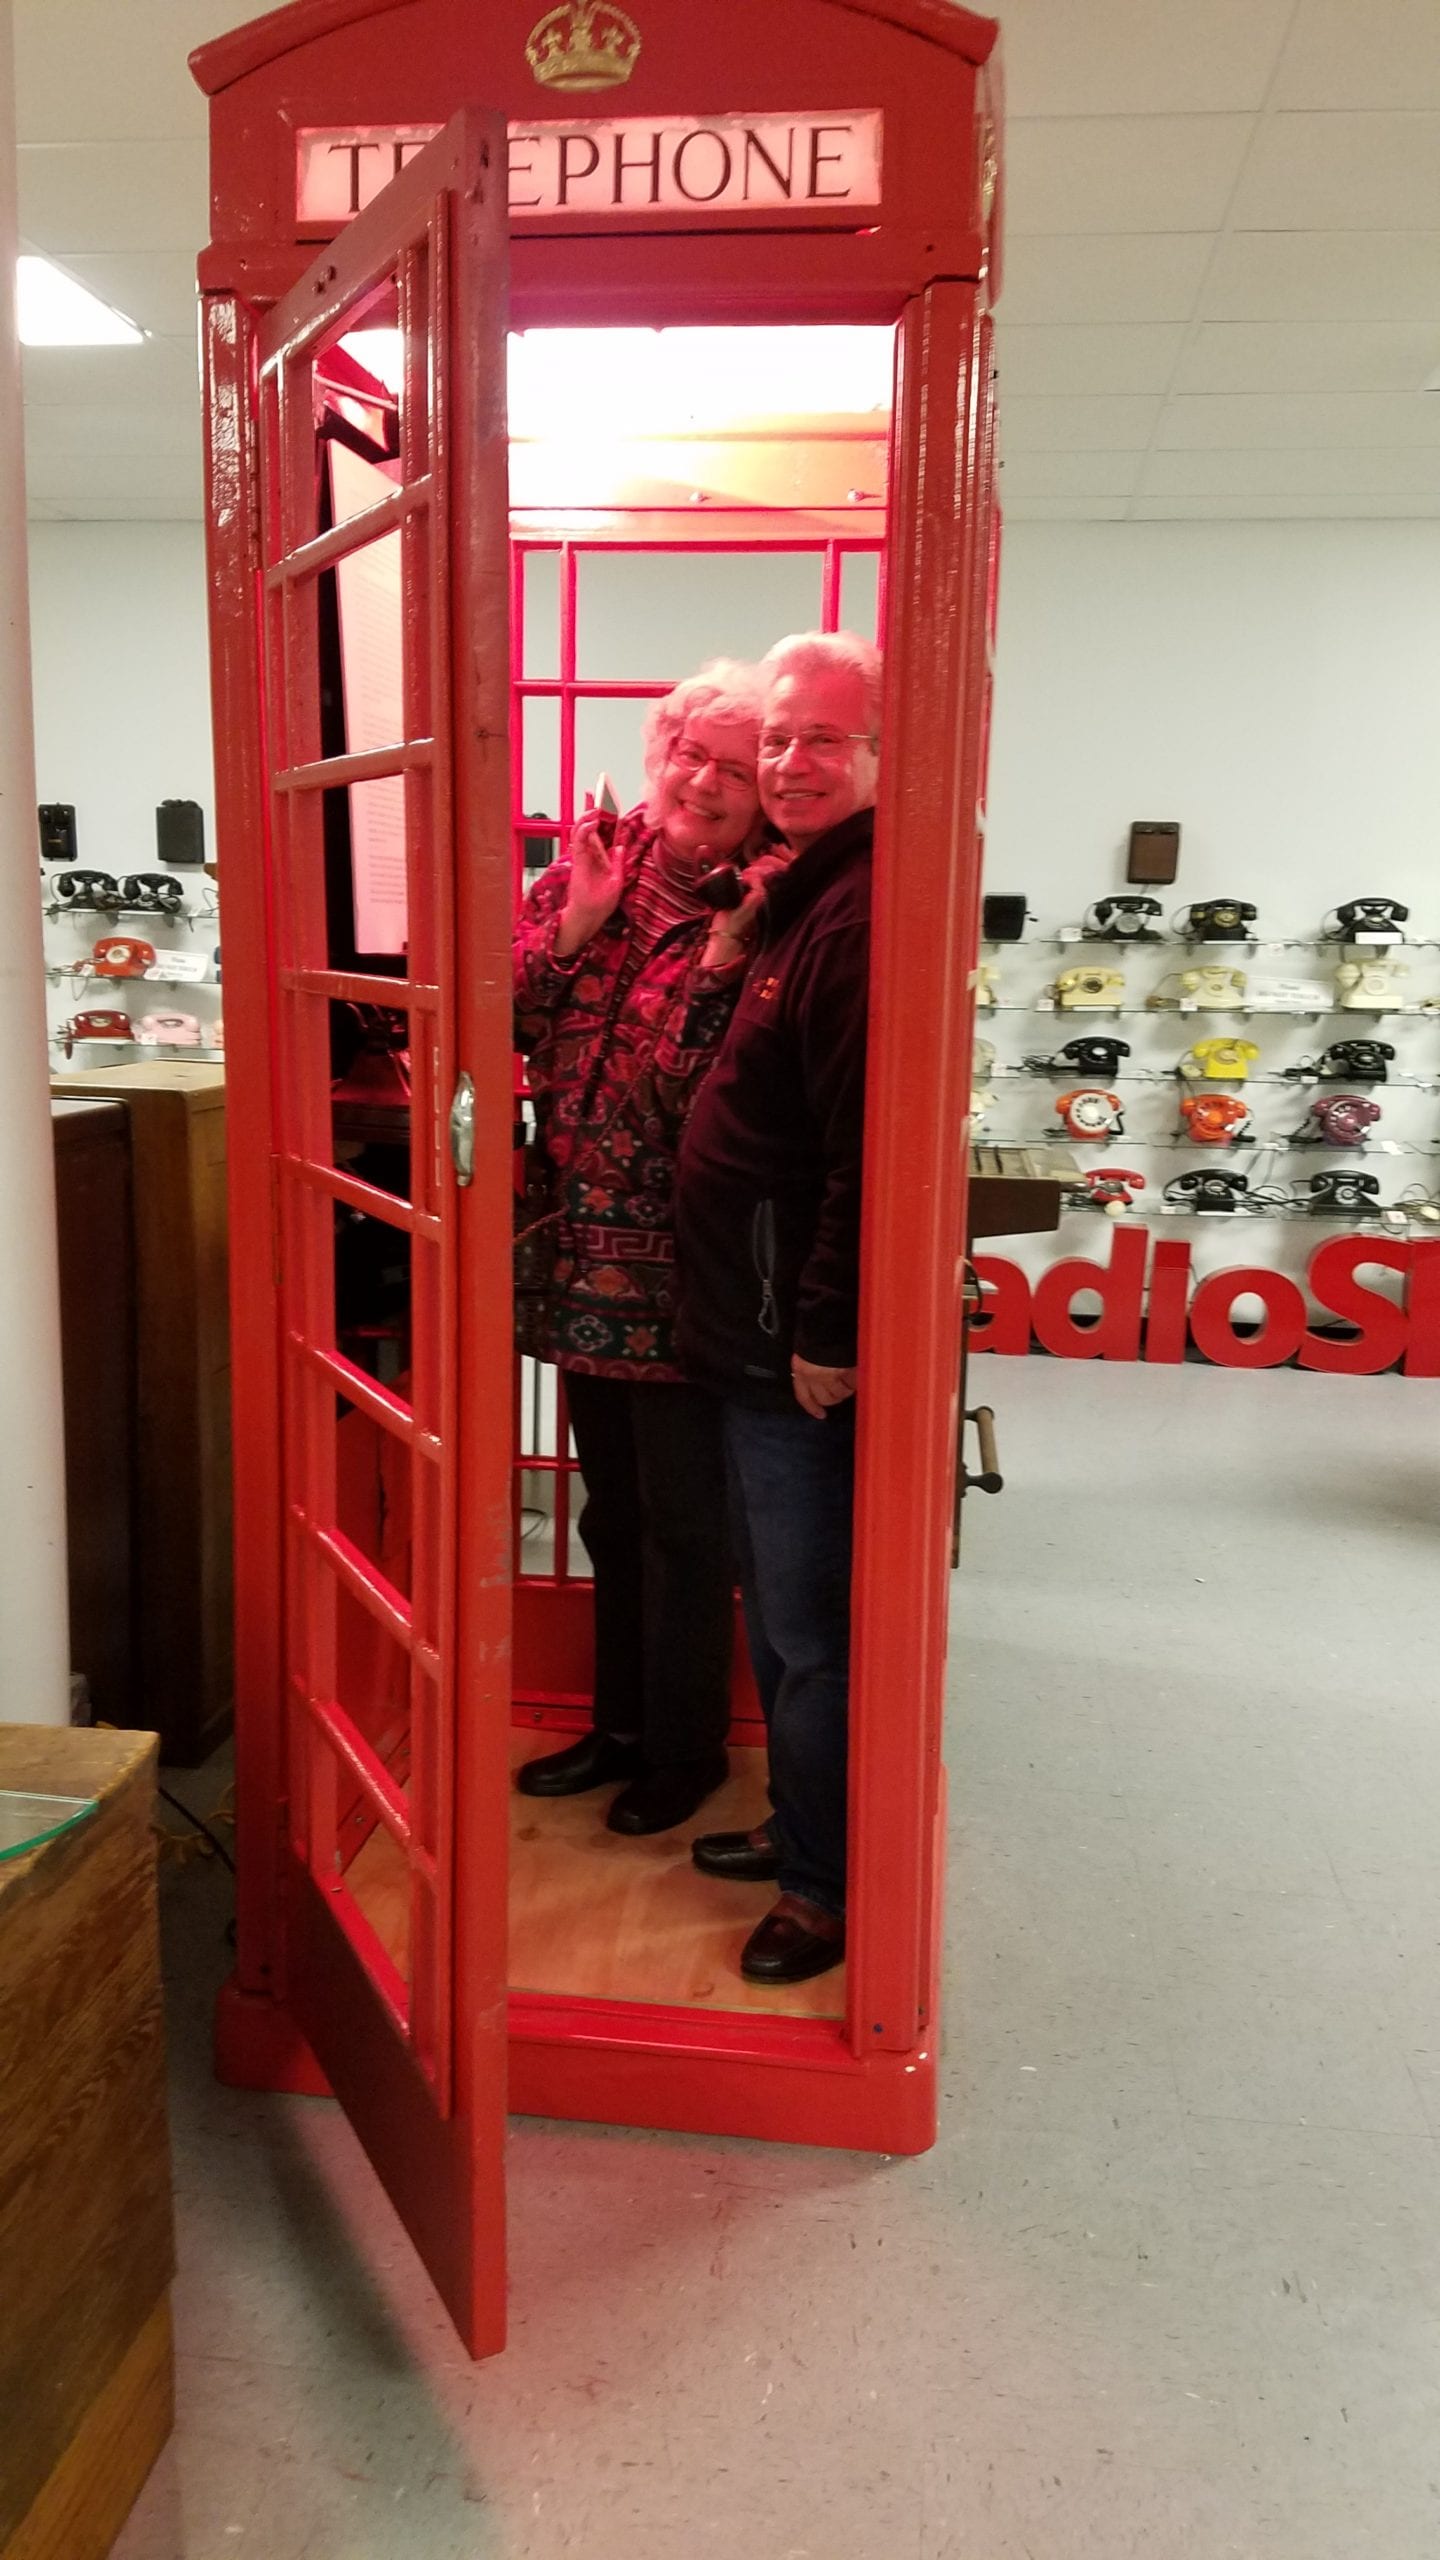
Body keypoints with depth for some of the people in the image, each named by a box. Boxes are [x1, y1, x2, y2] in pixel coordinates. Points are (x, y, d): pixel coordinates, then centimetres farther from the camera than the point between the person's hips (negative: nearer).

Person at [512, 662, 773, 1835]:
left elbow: (710, 1095, -18)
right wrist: (574, 924, -12)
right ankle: (623, 1722, 36)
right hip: (586, 1254, 6)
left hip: (679, 1269, -6)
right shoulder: (594, 862, 5)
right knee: (612, 1509, 19)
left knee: (683, 1519, 7)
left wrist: (720, 963, -27)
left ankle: (687, 1746, 26)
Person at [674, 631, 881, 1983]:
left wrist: (826, 1337, -22)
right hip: (760, 1327, 10)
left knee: (807, 1625, 3)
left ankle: (831, 1889, 20)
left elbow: (869, 1150, -25)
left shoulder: (861, 915, -19)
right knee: (780, 1607, 21)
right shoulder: (802, 894, 14)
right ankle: (800, 1829, 38)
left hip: (803, 1345, -10)